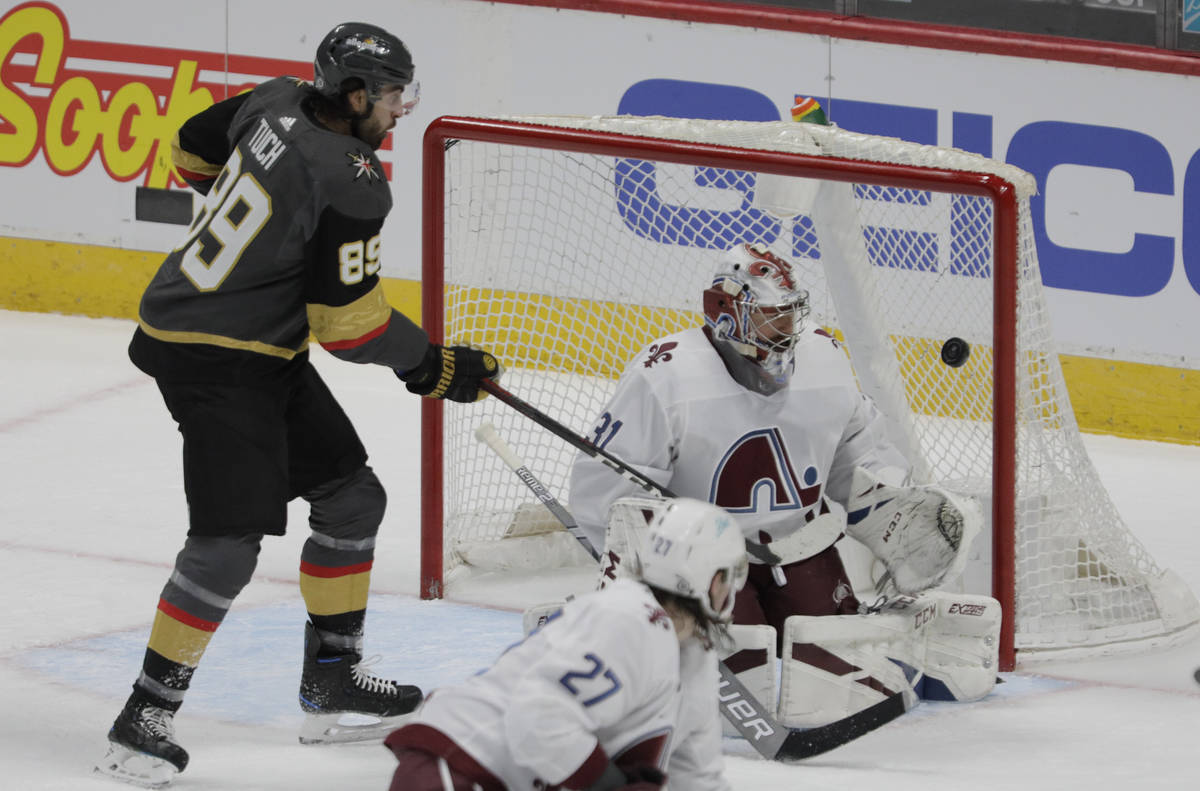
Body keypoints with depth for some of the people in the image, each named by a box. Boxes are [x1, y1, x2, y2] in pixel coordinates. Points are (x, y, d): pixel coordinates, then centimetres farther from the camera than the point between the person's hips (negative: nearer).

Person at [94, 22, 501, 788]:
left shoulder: (276, 104, 2)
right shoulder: (351, 185, -23)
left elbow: (195, 147, 21)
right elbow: (349, 320, -19)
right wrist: (432, 367, -4)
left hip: (266, 353, 11)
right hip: (214, 361, -11)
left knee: (352, 495, 16)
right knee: (229, 542, -16)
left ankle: (332, 681, 25)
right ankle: (145, 718, -8)